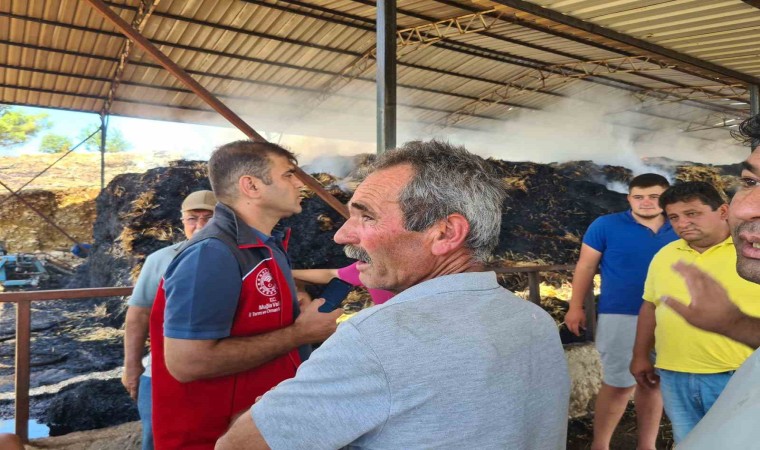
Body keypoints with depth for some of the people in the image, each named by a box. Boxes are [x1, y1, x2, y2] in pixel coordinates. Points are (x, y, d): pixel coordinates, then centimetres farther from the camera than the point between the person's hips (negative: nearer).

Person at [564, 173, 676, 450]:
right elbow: (586, 266, -1)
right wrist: (575, 307, -4)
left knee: (652, 384, 14)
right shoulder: (606, 226, -3)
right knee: (618, 384, 1)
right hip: (621, 317, -3)